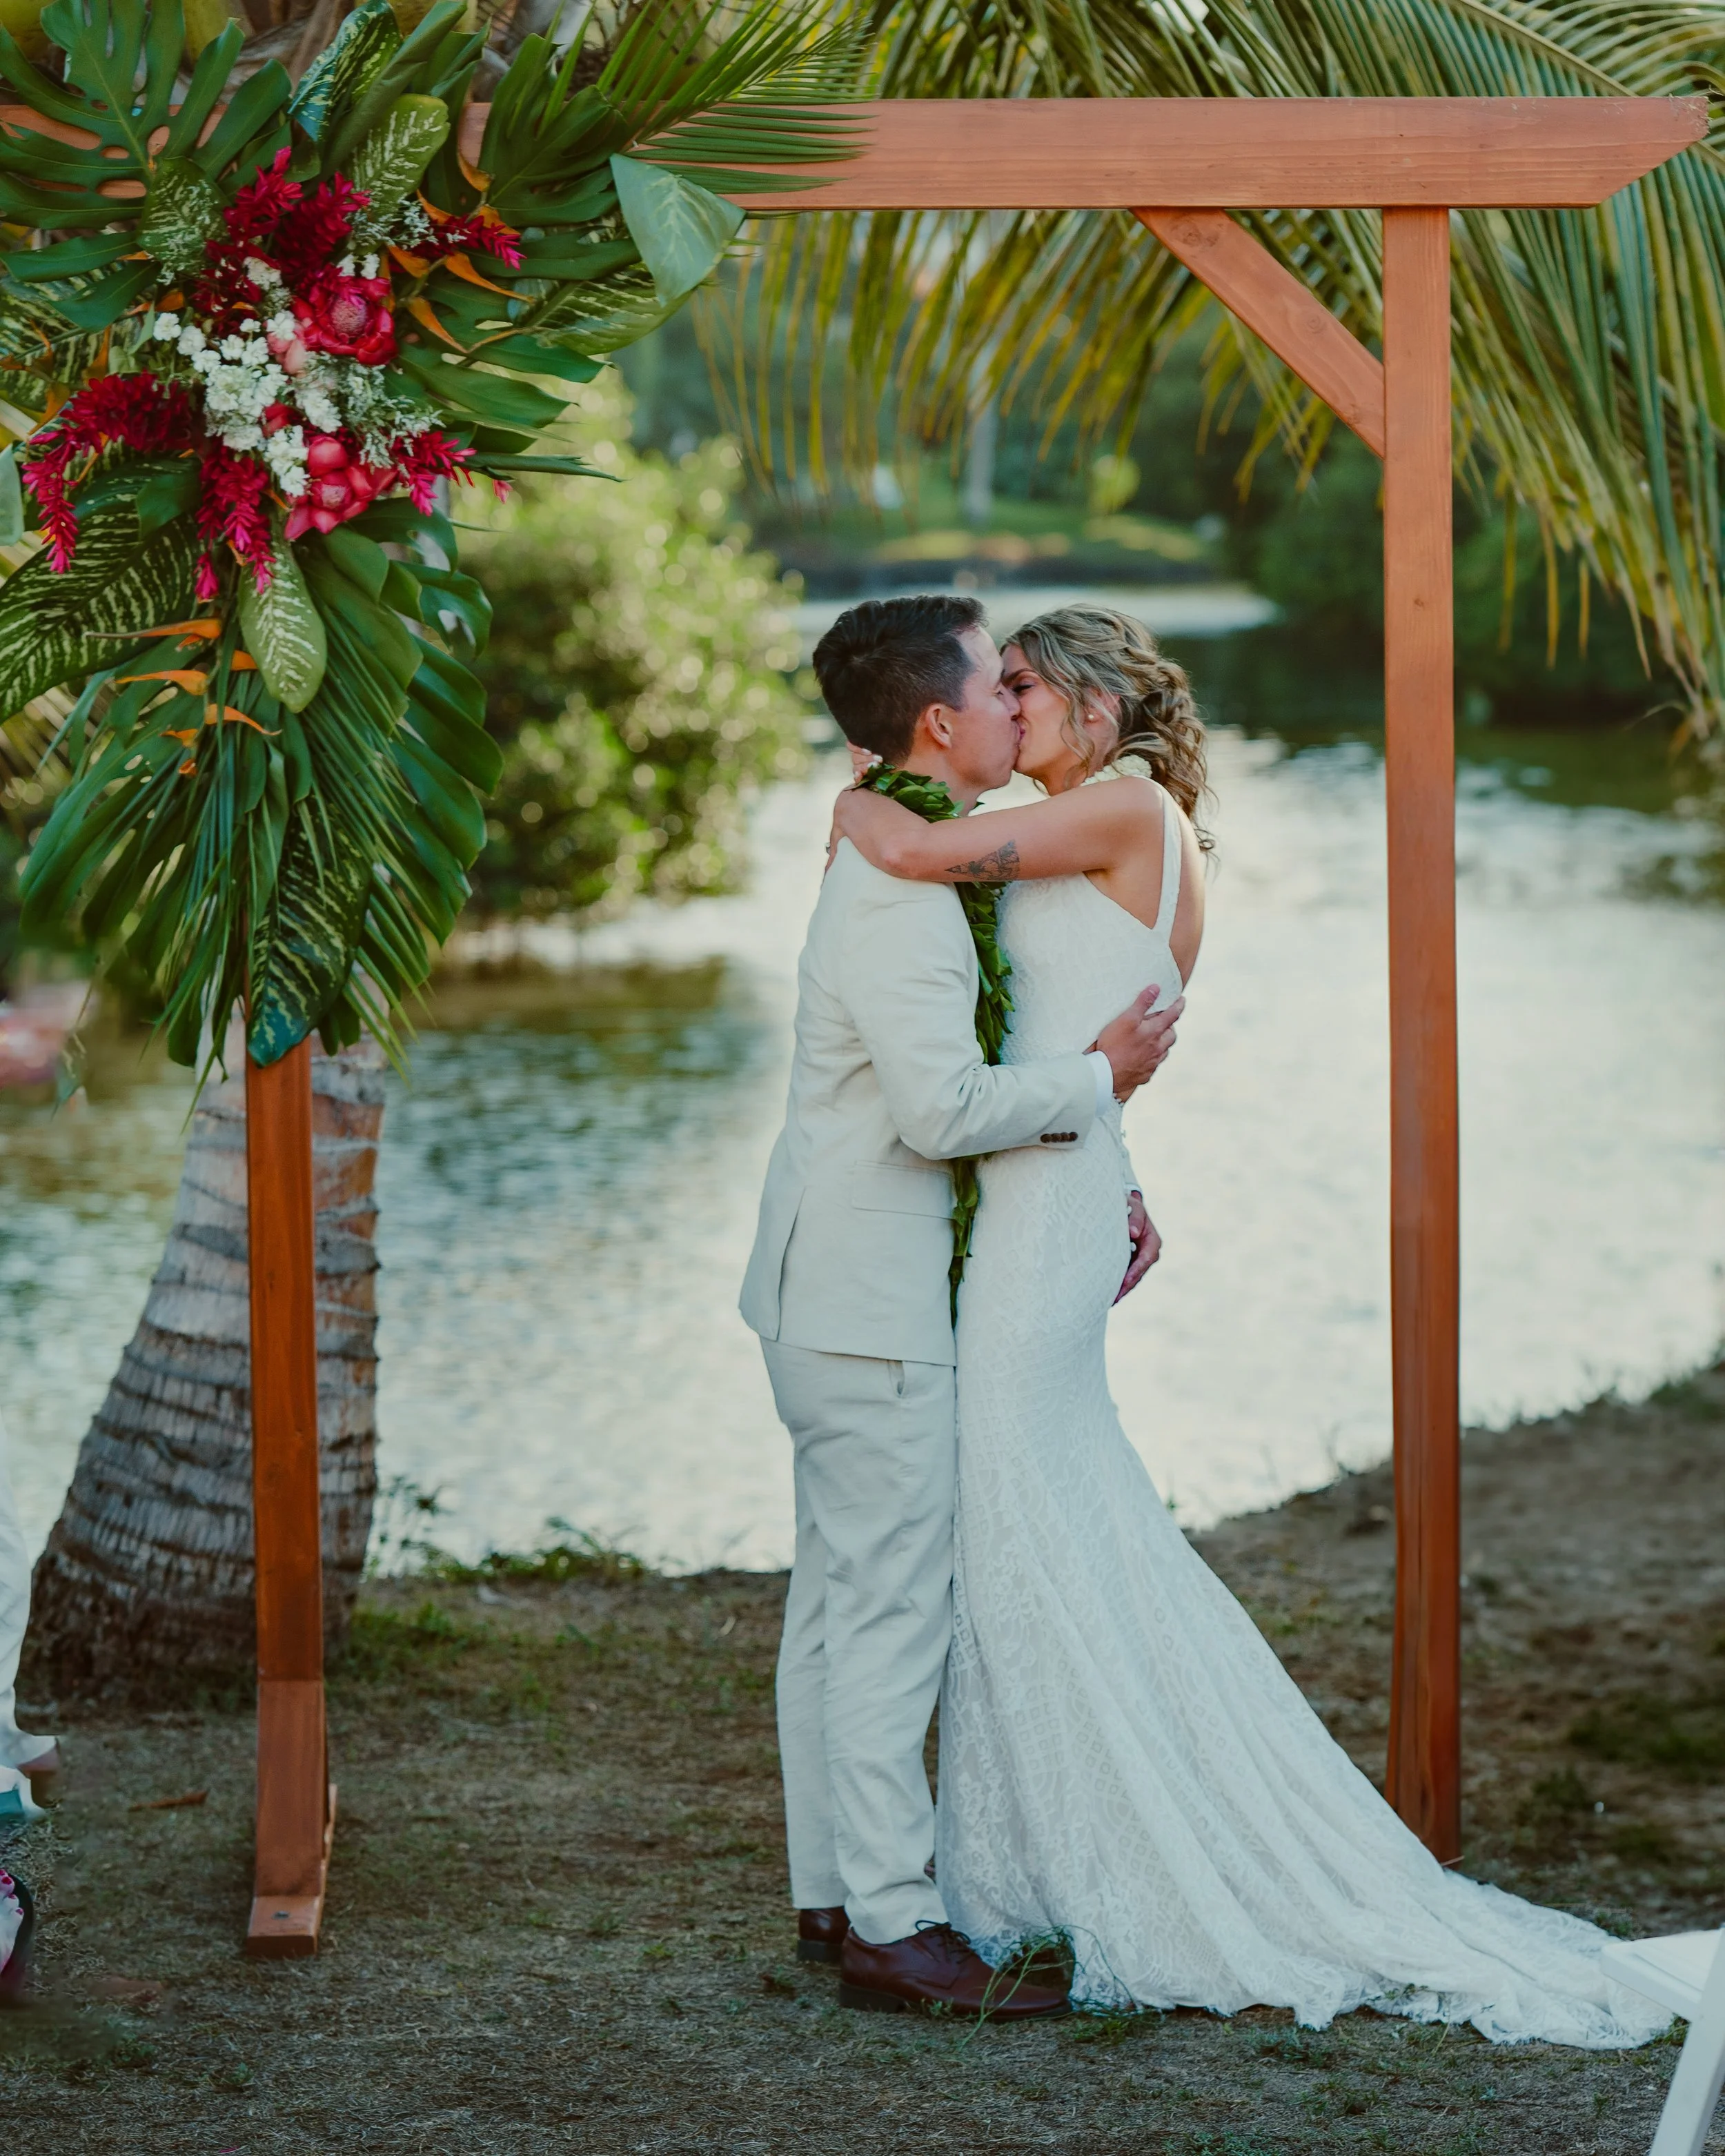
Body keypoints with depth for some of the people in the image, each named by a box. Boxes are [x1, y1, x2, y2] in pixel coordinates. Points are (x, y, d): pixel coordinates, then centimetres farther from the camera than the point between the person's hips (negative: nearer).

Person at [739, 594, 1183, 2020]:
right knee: (894, 1607, -7)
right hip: (871, 1305, -11)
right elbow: (945, 1106, -25)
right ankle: (892, 1926, -4)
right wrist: (1100, 1078, -12)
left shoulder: (912, 868, 15)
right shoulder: (898, 894, -19)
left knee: (839, 1603, 13)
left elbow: (954, 1084, 23)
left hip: (845, 1296, 11)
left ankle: (836, 1893, 20)